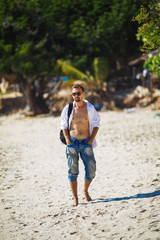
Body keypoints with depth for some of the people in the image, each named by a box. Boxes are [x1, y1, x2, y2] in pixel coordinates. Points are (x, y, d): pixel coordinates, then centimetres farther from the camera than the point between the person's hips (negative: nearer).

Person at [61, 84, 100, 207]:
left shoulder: (90, 108, 0)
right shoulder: (68, 108, 0)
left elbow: (96, 125, 7)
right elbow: (64, 126, 7)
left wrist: (91, 140, -1)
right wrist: (68, 141, -2)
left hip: (86, 143, 1)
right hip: (72, 143, 0)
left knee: (91, 172, -1)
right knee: (73, 171, -3)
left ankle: (85, 190, 28)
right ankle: (75, 199, 4)